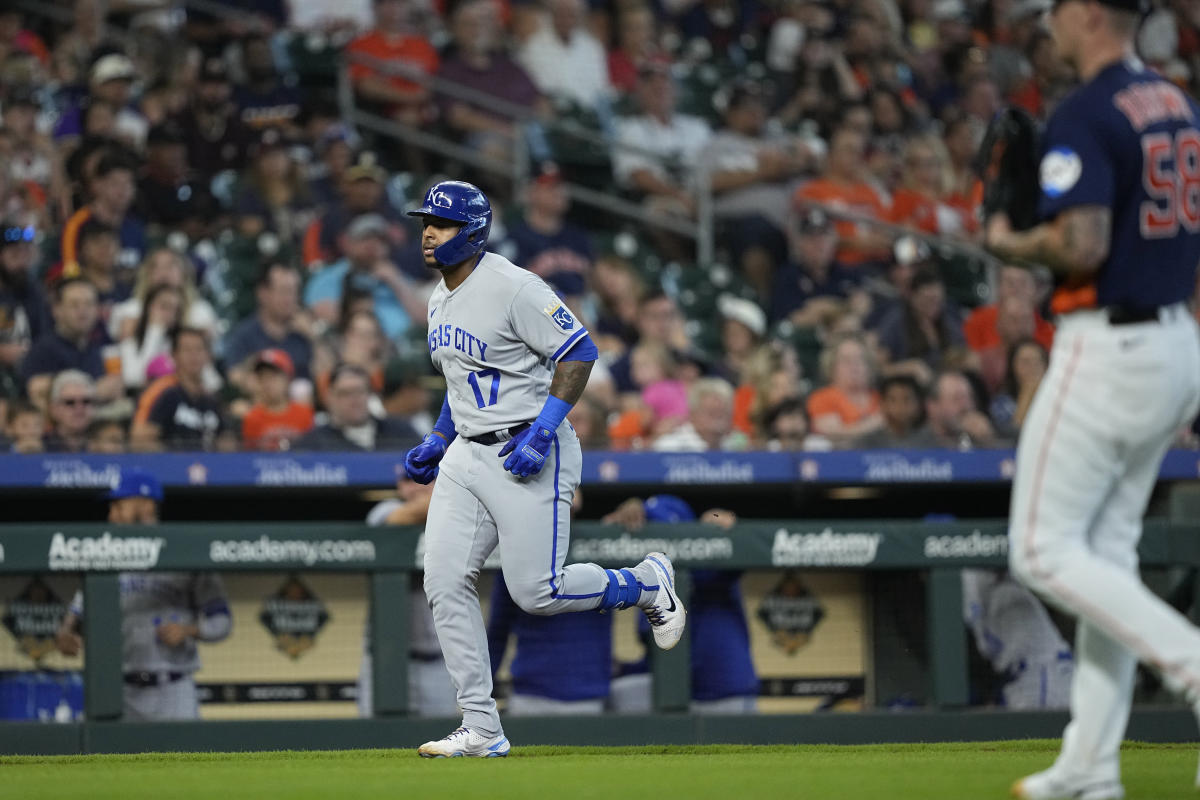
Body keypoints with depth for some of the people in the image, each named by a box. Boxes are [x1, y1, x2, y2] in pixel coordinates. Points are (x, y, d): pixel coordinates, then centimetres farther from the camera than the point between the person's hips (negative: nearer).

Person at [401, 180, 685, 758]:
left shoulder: (513, 288, -16)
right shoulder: (440, 301, 13)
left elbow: (579, 352, -18)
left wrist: (542, 433, -24)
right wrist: (437, 442, 17)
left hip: (529, 455, -8)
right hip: (466, 453, 8)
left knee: (538, 592, -9)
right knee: (444, 583, -4)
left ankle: (647, 584, 20)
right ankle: (481, 731, 1)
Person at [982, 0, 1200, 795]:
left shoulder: (1084, 116, -16)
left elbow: (1083, 246, -25)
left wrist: (1011, 244, -8)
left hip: (1108, 350, -9)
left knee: (1044, 549, -1)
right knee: (1108, 550, 14)